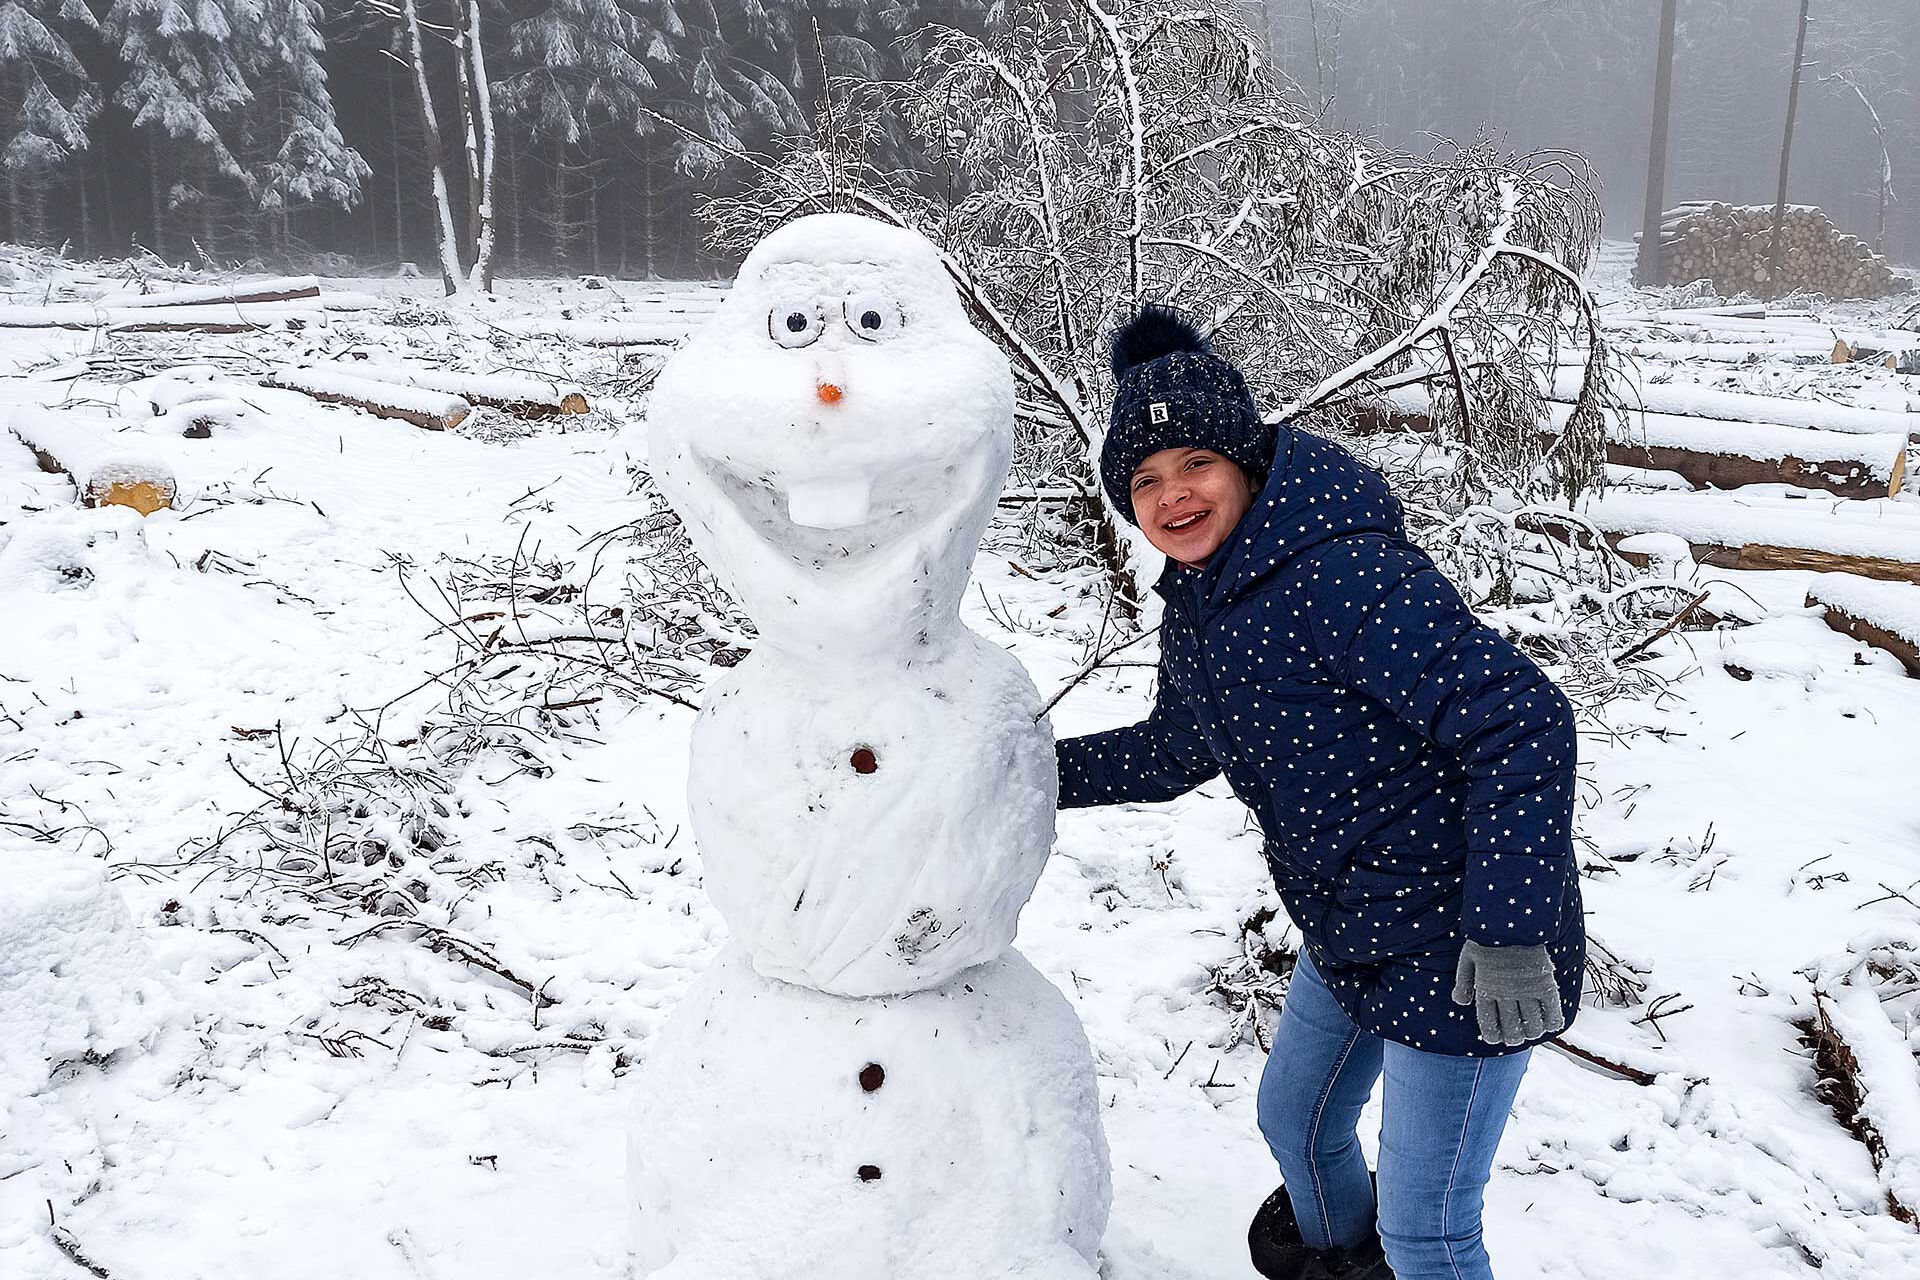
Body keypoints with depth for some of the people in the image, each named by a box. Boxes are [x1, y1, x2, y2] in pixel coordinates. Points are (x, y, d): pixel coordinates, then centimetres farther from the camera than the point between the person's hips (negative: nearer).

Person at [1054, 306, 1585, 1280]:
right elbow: (1173, 752, 16)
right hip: (1351, 930, 9)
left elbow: (1525, 727, -30)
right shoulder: (1197, 599, 1)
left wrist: (1508, 935, -31)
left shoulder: (1344, 576, -28)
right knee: (1294, 1116, 29)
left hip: (1462, 945, -9)